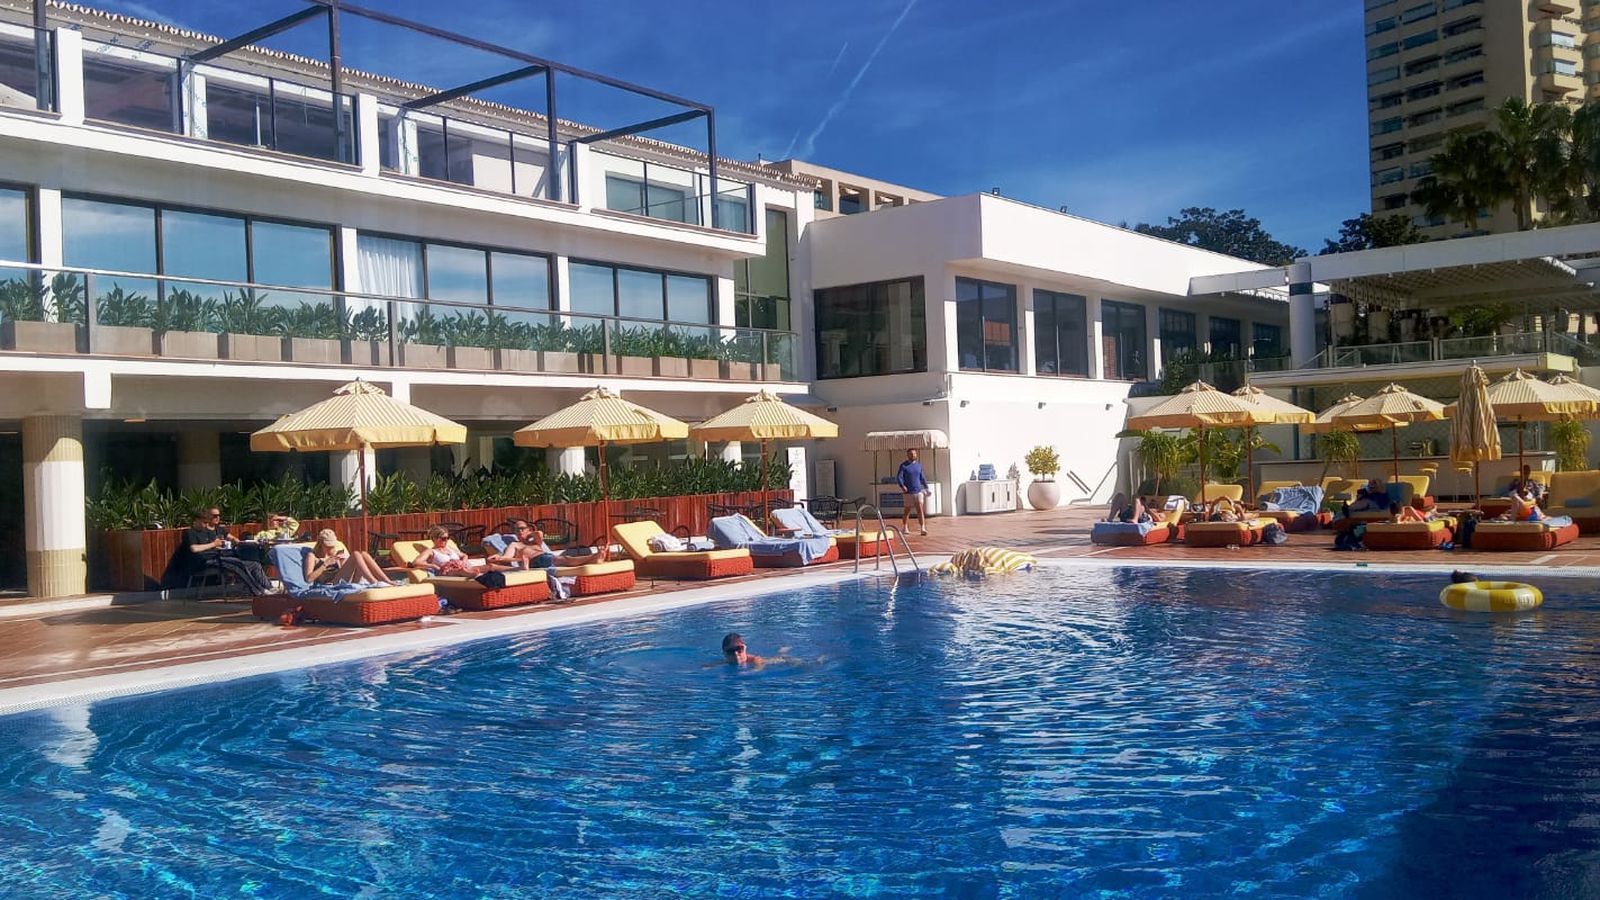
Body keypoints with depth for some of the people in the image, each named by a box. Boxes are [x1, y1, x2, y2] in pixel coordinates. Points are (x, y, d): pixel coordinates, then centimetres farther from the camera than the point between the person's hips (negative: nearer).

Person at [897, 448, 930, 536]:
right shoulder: (903, 466, -3)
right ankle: (905, 527, 29)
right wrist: (902, 486, -29)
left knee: (920, 509, -11)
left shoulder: (919, 465, 11)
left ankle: (923, 528, -17)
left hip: (919, 491, 2)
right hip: (908, 492, -2)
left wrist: (926, 488, 14)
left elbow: (922, 478, 19)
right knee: (907, 510, 9)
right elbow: (898, 477, -12)